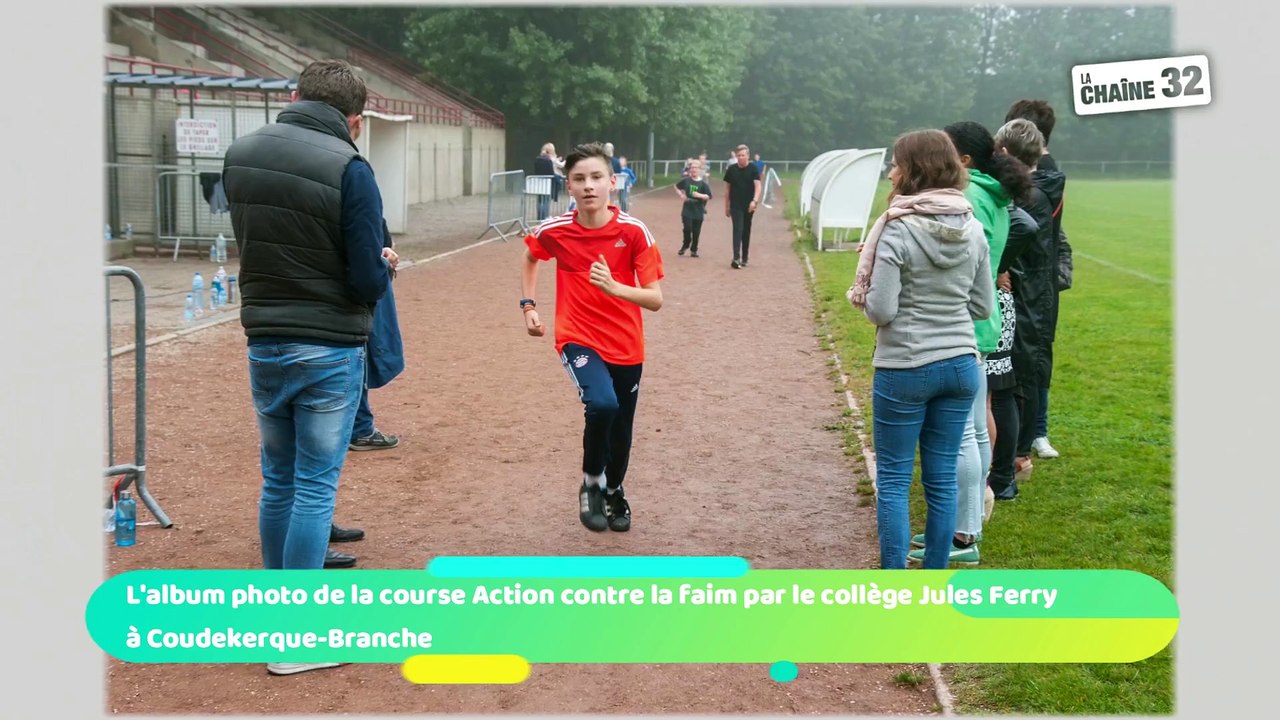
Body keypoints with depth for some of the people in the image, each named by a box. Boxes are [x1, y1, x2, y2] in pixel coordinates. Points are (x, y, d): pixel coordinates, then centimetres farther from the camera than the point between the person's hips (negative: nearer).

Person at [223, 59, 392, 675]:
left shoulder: (238, 155, 2)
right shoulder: (348, 170, -17)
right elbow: (369, 282, -16)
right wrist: (384, 267, 4)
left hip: (263, 344, 5)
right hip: (329, 351, -5)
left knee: (277, 480, 18)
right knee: (315, 486, 3)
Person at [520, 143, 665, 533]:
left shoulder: (634, 232, -14)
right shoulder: (554, 231, -10)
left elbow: (655, 299, -15)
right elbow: (531, 258, 15)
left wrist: (613, 286, -31)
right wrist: (528, 305, 6)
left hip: (626, 346, 1)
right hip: (578, 338, -1)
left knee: (621, 429, 12)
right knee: (602, 404, -28)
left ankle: (614, 491, 45)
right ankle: (591, 484, -2)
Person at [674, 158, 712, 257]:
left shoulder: (703, 183, -5)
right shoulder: (686, 180, 2)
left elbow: (709, 196, -8)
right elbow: (676, 187, 19)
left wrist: (699, 195, -24)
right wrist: (680, 195, 2)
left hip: (698, 212, -1)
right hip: (687, 210, 1)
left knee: (696, 232, 3)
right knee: (687, 228, -8)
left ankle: (693, 250, 17)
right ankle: (685, 245, 17)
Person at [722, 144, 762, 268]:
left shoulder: (753, 169, -3)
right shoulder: (731, 169, 1)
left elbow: (758, 186, -13)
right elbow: (727, 188, 8)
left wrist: (754, 201, -30)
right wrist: (726, 206, 8)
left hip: (748, 206, 1)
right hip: (736, 206, -1)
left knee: (746, 231, 10)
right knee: (737, 230, -13)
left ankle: (744, 258, 20)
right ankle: (736, 258, -23)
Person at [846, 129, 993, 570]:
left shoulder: (898, 230, -15)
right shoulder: (973, 229, 2)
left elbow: (881, 310, -16)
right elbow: (983, 306, 8)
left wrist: (860, 296, 4)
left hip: (905, 368, -5)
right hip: (960, 364, 5)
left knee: (893, 479, 5)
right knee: (942, 478, 12)